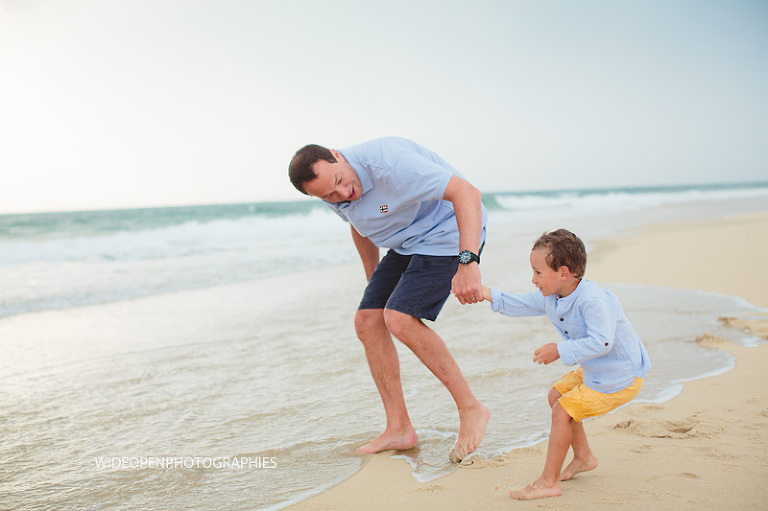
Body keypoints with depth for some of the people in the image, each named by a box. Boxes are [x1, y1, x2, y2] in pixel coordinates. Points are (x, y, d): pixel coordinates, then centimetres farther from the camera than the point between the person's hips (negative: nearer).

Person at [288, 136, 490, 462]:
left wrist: (468, 264, -47)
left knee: (400, 319, -22)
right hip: (407, 244, 9)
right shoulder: (332, 191, -5)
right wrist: (374, 283, 25)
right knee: (367, 321, -1)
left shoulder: (388, 164, -33)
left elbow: (466, 192, -38)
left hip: (448, 233, -8)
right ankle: (399, 429, 8)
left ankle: (470, 409, -8)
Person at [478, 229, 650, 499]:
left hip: (619, 378, -10)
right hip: (593, 371, 10)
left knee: (563, 410, -12)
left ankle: (548, 482, -2)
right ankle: (583, 457, 32)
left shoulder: (592, 300, -31)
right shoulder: (551, 296, 0)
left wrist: (560, 351, -32)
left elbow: (601, 342, -37)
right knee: (557, 395, 17)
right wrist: (489, 295, 3)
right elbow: (523, 304, 13)